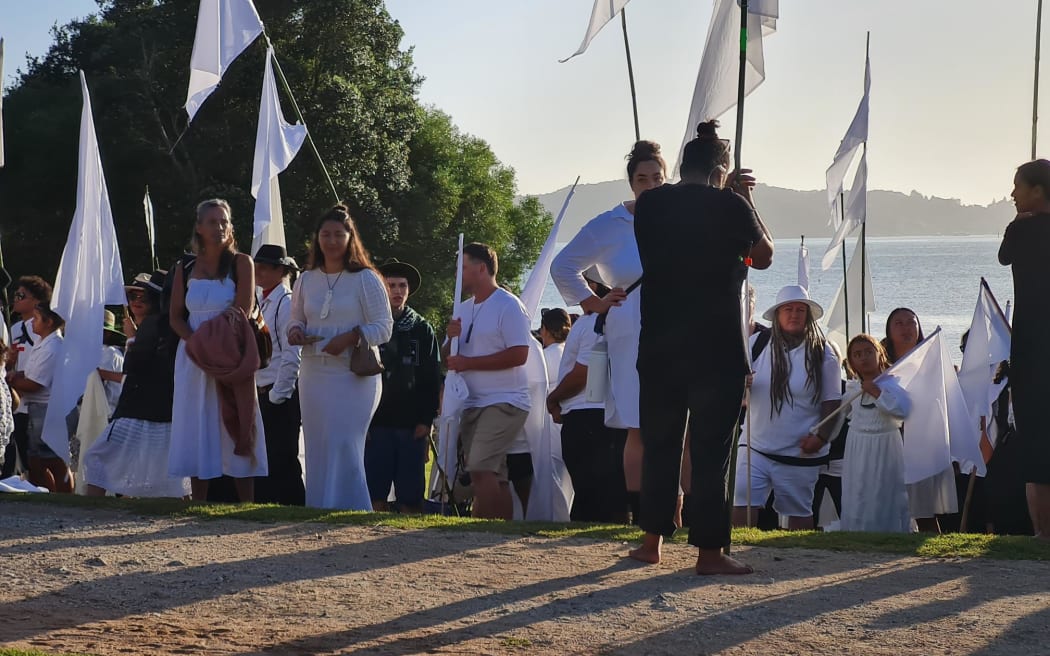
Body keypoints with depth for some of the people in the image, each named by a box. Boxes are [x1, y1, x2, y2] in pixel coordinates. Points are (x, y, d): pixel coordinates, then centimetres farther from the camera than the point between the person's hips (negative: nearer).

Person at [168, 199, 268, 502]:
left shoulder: (240, 263, 1)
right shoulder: (185, 268, 11)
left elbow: (242, 311, -8)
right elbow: (176, 317, 7)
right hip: (194, 358, 3)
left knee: (236, 432, -5)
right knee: (197, 433, 2)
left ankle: (246, 507, -4)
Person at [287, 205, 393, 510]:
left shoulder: (366, 279, -2)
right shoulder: (306, 280, 12)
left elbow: (383, 327, -5)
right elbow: (297, 320, 21)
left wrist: (350, 337, -20)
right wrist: (295, 332, -3)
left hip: (355, 377, -5)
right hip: (314, 376, 5)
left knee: (344, 447, -10)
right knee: (317, 449, 6)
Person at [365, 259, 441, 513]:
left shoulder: (422, 330, 11)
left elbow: (432, 379, 7)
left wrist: (426, 419, -3)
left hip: (412, 425, 1)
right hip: (377, 423, 0)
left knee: (409, 497, -1)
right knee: (375, 493, -4)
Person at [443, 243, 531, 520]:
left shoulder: (508, 306, -7)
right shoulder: (464, 309, 18)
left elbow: (518, 355, -18)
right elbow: (448, 359, 19)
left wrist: (467, 363, -15)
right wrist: (451, 338, -4)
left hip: (504, 401, -8)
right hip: (473, 403, 8)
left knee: (480, 468, -20)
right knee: (495, 478, 7)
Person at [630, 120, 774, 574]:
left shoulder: (649, 204, 3)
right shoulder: (729, 206, -9)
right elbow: (763, 257, 6)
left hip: (659, 348, 4)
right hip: (717, 349, -4)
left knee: (659, 445, 13)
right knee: (711, 450, 0)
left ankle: (652, 541, 17)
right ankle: (709, 551, 0)